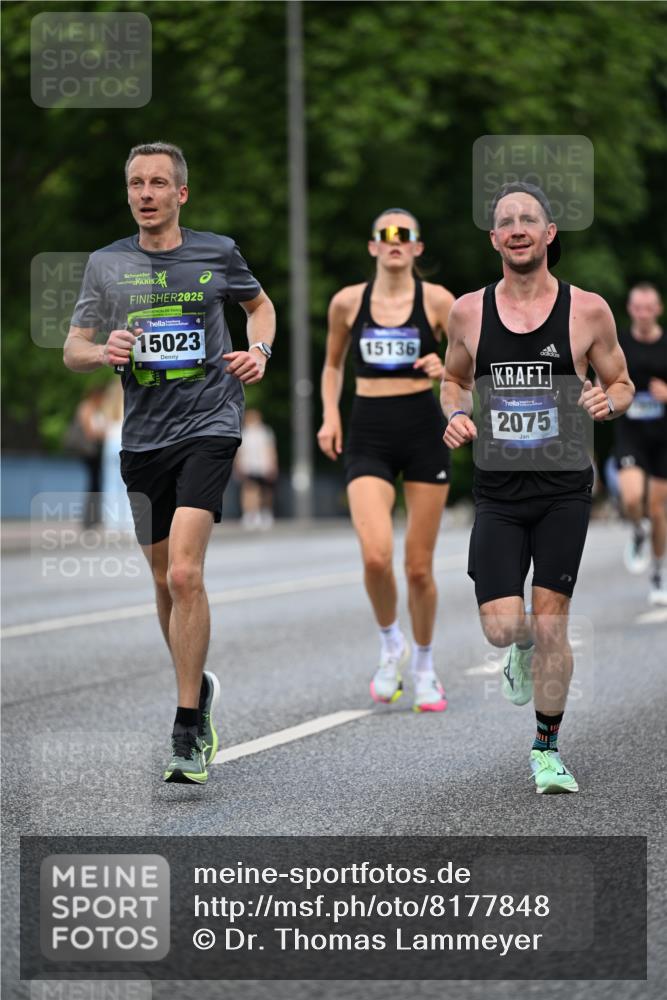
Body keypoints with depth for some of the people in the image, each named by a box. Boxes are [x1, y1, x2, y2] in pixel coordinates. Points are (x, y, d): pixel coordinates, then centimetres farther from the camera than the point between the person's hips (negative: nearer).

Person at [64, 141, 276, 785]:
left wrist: (259, 352, 2)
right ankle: (198, 687, 37)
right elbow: (72, 350, 8)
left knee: (184, 574, -18)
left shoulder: (216, 253, 3)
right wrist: (104, 351, -14)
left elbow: (259, 303, 21)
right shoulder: (106, 265, 6)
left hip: (208, 425, -3)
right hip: (143, 436, 3)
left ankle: (189, 732, -13)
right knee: (166, 582, 13)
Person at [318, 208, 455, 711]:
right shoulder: (347, 302, 5)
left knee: (419, 566, 3)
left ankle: (424, 667, 24)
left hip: (424, 431, 0)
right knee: (377, 556, -19)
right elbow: (333, 365, 19)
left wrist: (444, 370, -17)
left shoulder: (436, 300, 0)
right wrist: (330, 416, 6)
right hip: (369, 436, 0)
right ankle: (391, 645, 9)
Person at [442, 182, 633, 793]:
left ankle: (547, 749, 14)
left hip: (564, 490, -1)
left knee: (551, 624, -3)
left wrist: (609, 400, -14)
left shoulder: (587, 310, -2)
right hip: (497, 493, 1)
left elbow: (622, 383, 10)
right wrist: (456, 413, -3)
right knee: (502, 625, -7)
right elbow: (454, 380, 19)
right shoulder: (468, 312, 3)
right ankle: (525, 649, 32)